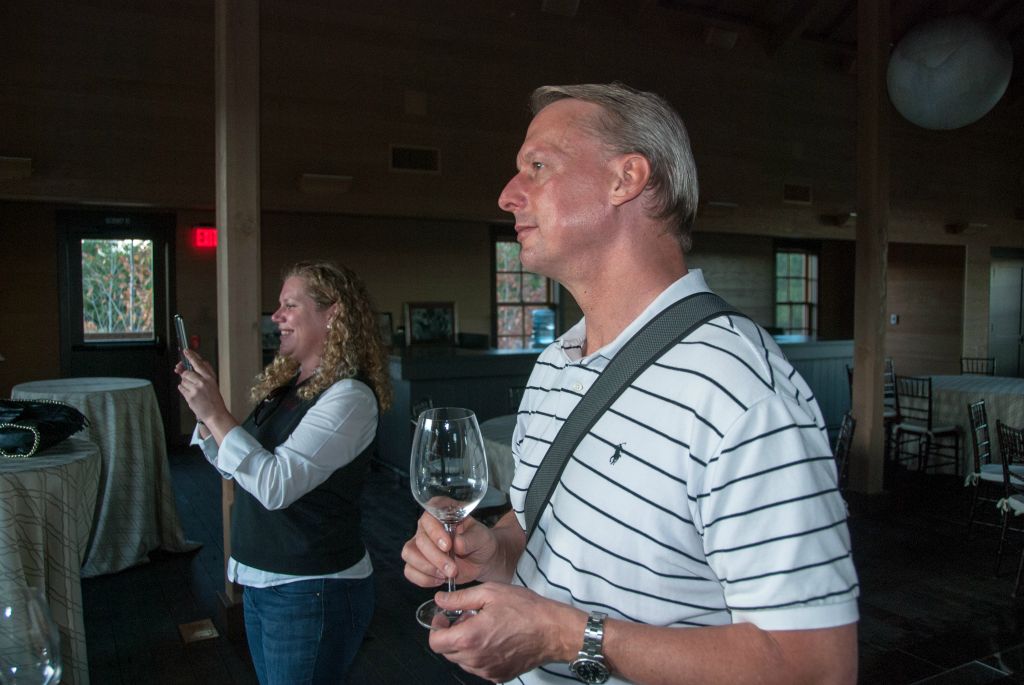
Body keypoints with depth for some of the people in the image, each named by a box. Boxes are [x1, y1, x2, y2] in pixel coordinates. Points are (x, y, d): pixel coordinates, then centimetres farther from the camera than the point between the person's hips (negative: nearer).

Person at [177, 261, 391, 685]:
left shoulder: (350, 396, -21)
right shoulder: (287, 383, 6)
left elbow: (276, 485, -28)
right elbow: (235, 466, 14)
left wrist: (216, 414, -24)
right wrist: (204, 414, -1)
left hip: (311, 591, -8)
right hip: (260, 581, 8)